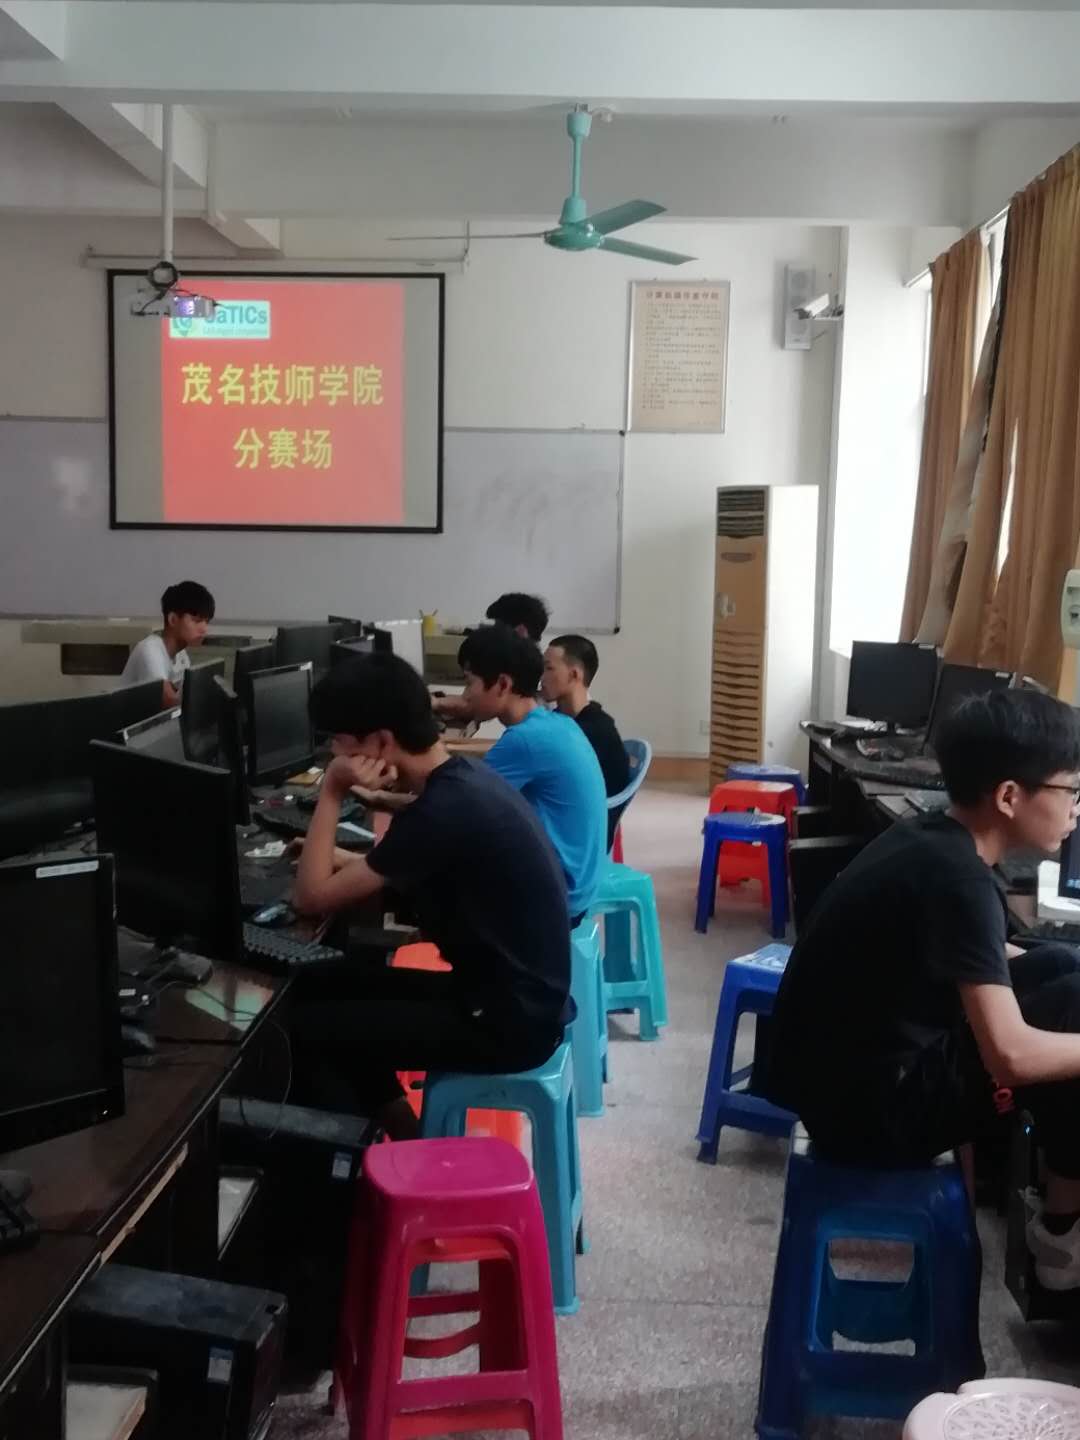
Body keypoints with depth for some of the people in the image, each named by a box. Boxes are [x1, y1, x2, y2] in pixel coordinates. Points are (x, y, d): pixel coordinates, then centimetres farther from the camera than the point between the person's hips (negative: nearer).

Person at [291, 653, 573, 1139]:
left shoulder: (445, 808, -25)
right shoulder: (464, 777, 3)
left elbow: (313, 897, -20)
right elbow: (407, 869, 20)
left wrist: (331, 794, -12)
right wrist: (343, 858, 7)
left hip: (508, 1023, -9)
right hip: (516, 996, 9)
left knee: (304, 1026, -4)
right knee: (334, 992, 17)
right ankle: (407, 1144, 23)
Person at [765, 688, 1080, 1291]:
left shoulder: (930, 839, 4)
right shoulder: (958, 878, -24)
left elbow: (974, 961, 21)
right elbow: (1011, 1054, -29)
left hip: (855, 1068, 9)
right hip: (866, 1107, -9)